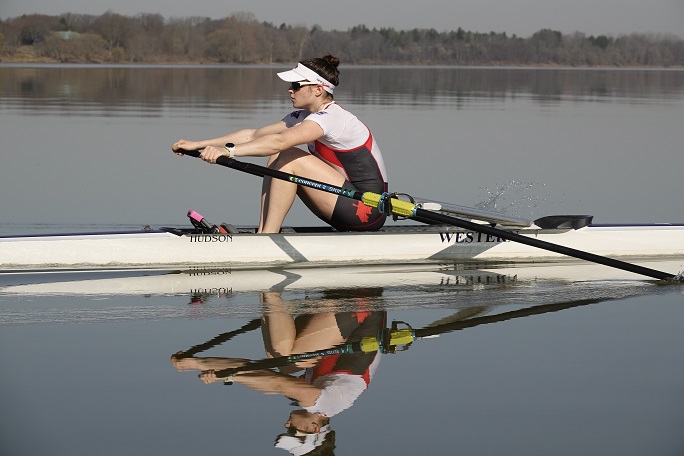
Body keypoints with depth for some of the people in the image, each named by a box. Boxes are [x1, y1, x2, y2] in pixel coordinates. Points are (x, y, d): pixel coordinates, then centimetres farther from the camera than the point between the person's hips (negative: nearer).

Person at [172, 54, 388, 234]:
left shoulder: (332, 118, -19)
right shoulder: (304, 117, 9)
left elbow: (279, 141, -34)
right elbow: (253, 135, 7)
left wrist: (229, 150, -41)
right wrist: (197, 144, 1)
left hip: (369, 210, -9)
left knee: (289, 158, -18)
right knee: (277, 157, 2)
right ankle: (263, 232, -5)